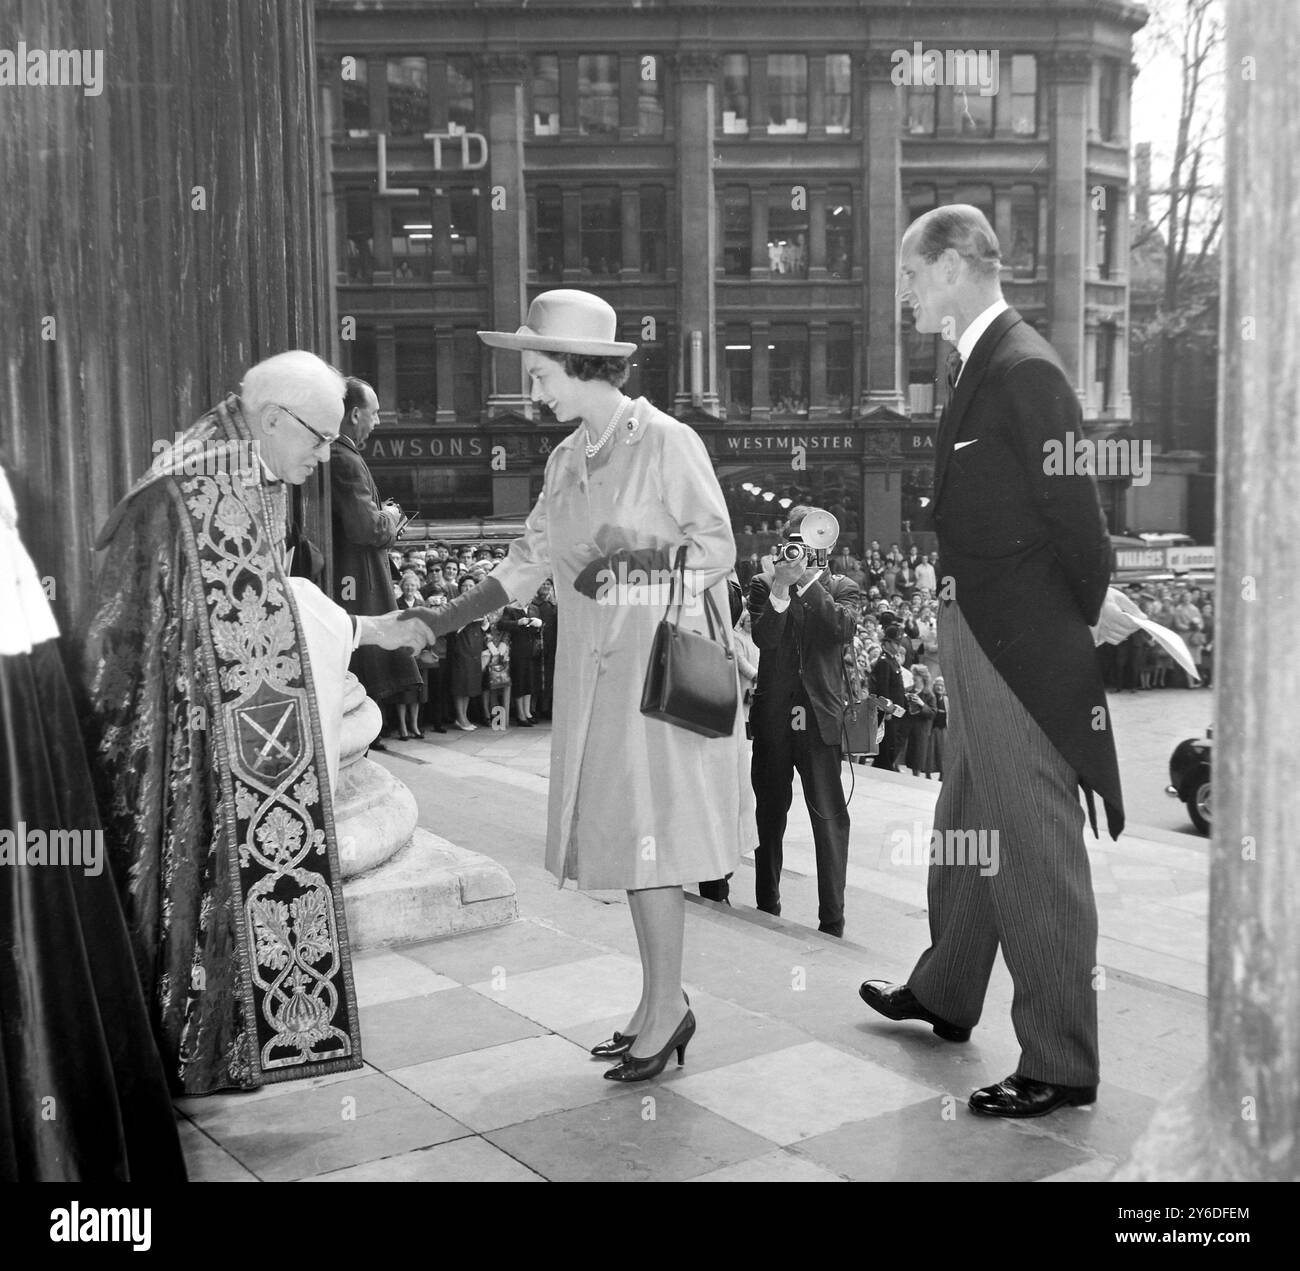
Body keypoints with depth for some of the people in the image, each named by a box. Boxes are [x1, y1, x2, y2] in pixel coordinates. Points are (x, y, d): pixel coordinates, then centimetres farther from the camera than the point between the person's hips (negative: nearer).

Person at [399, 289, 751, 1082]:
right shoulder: (567, 459, 12)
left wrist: (636, 562, -21)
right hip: (596, 672, 7)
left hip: (659, 666, -7)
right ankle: (660, 1002, 22)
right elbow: (529, 563, 12)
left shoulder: (668, 443, -9)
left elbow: (719, 548, -8)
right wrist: (442, 621, 4)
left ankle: (666, 1007, 8)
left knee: (648, 837, -5)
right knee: (624, 837, 10)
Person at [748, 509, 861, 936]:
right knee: (769, 816, 12)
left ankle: (832, 921, -1)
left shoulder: (841, 588, 6)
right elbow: (763, 638, -8)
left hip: (820, 718, -2)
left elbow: (843, 629, -14)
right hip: (772, 717, 2)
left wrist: (808, 580, -13)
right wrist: (781, 588, -18)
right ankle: (766, 908, 25)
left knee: (830, 818, -6)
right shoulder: (763, 585, 7)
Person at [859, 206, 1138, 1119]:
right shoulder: (977, 363, 12)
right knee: (968, 829, 23)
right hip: (978, 633, 10)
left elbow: (1072, 502, -17)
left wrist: (1095, 605, -6)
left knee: (1037, 853, 0)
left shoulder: (1025, 367, -18)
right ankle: (946, 994, 43)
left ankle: (1062, 1065, 13)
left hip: (1023, 646, -10)